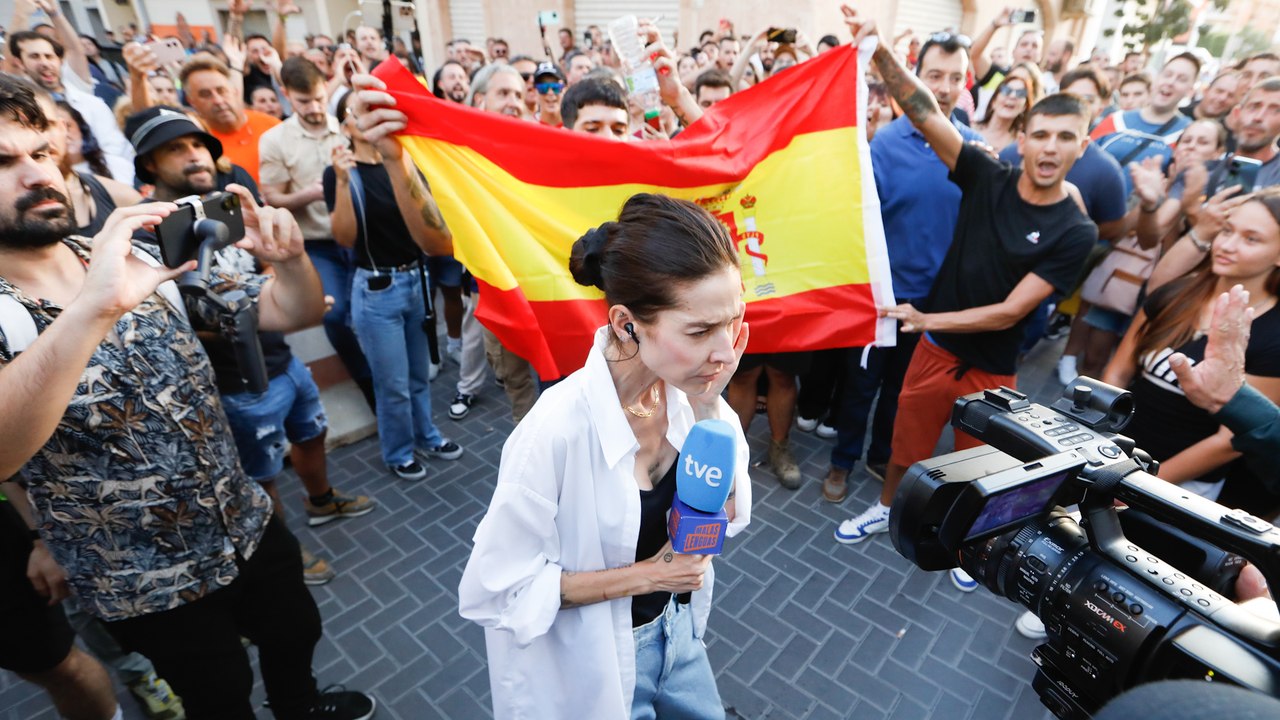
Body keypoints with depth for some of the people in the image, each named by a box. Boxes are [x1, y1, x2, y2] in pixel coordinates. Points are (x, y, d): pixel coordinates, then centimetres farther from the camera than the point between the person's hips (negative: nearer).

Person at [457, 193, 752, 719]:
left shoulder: (685, 390, -16)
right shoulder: (559, 430, -33)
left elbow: (725, 516, -9)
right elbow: (495, 592, -23)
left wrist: (708, 409, -24)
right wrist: (648, 574, -21)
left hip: (677, 629, 6)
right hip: (590, 663, -5)